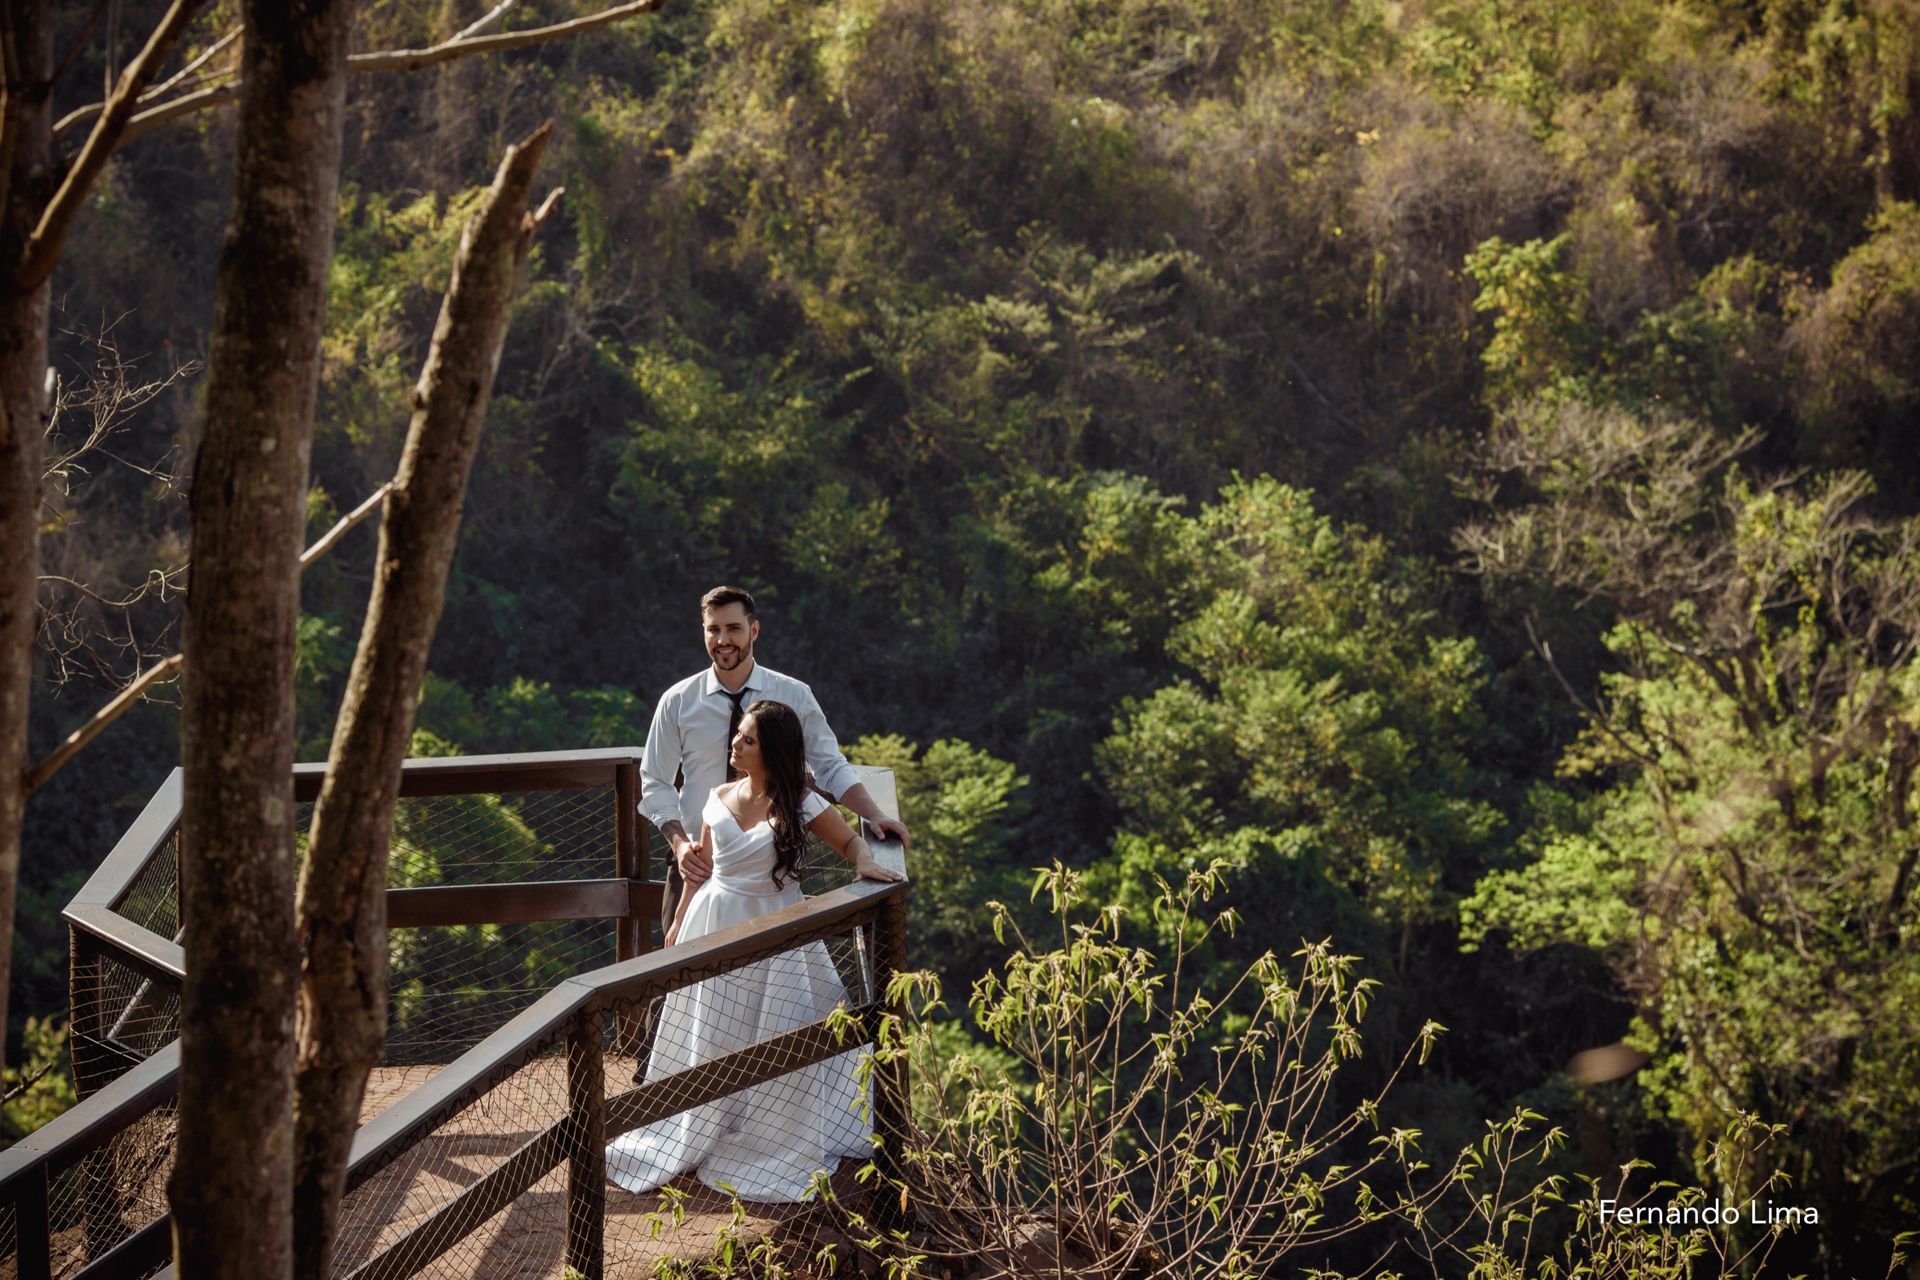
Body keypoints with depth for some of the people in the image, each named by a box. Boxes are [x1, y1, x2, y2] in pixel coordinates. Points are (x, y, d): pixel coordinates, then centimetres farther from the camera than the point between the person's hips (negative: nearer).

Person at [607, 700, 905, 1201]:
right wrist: (678, 924, 13)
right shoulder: (720, 798, 0)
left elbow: (850, 841, -3)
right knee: (708, 1040, 12)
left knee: (779, 1038, 1)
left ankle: (777, 1145, 17)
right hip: (717, 925, 3)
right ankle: (698, 1136, 26)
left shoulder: (799, 804, -12)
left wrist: (865, 863, -25)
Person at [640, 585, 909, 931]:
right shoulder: (677, 702, -2)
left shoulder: (794, 697, -2)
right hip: (698, 864, 0)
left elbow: (831, 767, 3)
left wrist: (875, 817, -11)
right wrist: (679, 843, -12)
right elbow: (655, 783, 2)